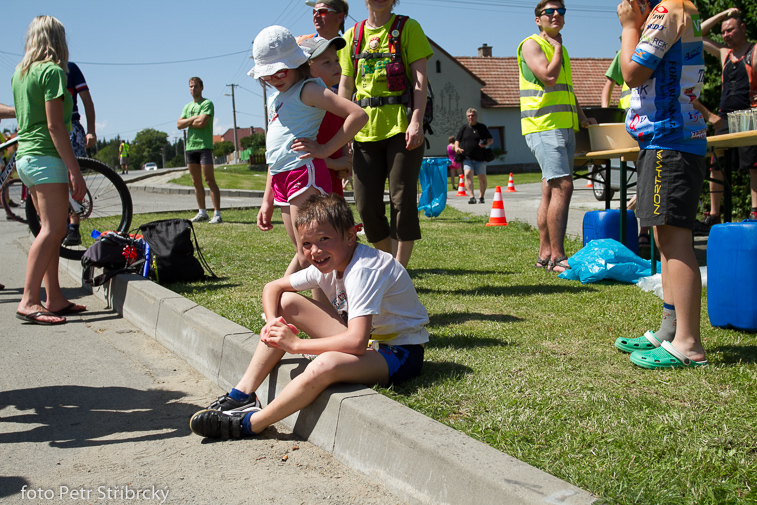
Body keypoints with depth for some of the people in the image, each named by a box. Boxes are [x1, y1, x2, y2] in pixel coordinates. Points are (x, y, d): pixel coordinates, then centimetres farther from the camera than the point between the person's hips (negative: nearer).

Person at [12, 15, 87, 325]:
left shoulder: (19, 73, 17)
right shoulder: (52, 71, -10)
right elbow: (55, 126, -16)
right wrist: (74, 169, -17)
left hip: (25, 157, 9)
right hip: (46, 157, -9)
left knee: (51, 229, 10)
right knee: (52, 229, -12)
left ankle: (55, 299, 10)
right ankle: (28, 301, -16)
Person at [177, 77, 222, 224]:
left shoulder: (207, 103, -3)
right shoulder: (187, 107, 19)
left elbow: (202, 122, -17)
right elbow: (179, 124, 8)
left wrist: (188, 122, 0)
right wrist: (193, 119, -6)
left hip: (204, 146, -7)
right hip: (190, 146, 7)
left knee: (210, 181, -10)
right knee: (196, 182, 8)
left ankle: (217, 213, -11)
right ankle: (202, 212, 14)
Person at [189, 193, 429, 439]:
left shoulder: (364, 270, -28)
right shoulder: (327, 264, -3)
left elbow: (357, 342, -37)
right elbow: (272, 288, 7)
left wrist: (296, 344, -27)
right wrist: (273, 322, -14)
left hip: (401, 353, -8)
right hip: (366, 337, 8)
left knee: (324, 365, -38)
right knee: (287, 302, -2)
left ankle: (251, 424, -18)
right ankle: (243, 394, -3)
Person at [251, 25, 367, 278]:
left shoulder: (308, 89, -6)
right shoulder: (274, 97, 20)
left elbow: (358, 115, -18)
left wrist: (325, 149, -15)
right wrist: (267, 200, 23)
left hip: (305, 173, -9)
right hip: (281, 180, 9)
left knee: (309, 255, -11)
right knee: (302, 254, 15)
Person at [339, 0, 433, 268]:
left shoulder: (408, 28, 5)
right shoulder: (352, 35, 15)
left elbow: (420, 79, -3)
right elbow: (345, 86, 17)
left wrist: (417, 121, -16)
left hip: (401, 125, -4)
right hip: (365, 129, 4)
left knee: (402, 200, -7)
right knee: (366, 204, 1)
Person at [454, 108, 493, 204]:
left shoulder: (482, 127, 7)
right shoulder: (464, 128, 11)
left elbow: (491, 139, 11)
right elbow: (457, 140, 17)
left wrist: (486, 144, -11)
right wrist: (456, 148, -4)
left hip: (480, 158, 0)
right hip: (467, 157, 0)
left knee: (482, 178, 8)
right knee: (468, 174, -21)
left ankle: (481, 197, 25)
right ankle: (472, 197, -27)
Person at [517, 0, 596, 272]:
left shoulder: (561, 49, 23)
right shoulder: (532, 44, -3)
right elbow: (549, 76, -18)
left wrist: (581, 116, 18)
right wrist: (557, 47, -2)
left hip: (565, 127, 9)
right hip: (543, 126, -9)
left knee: (551, 191, 8)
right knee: (562, 186, -18)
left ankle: (545, 253, 12)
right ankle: (557, 256, -17)